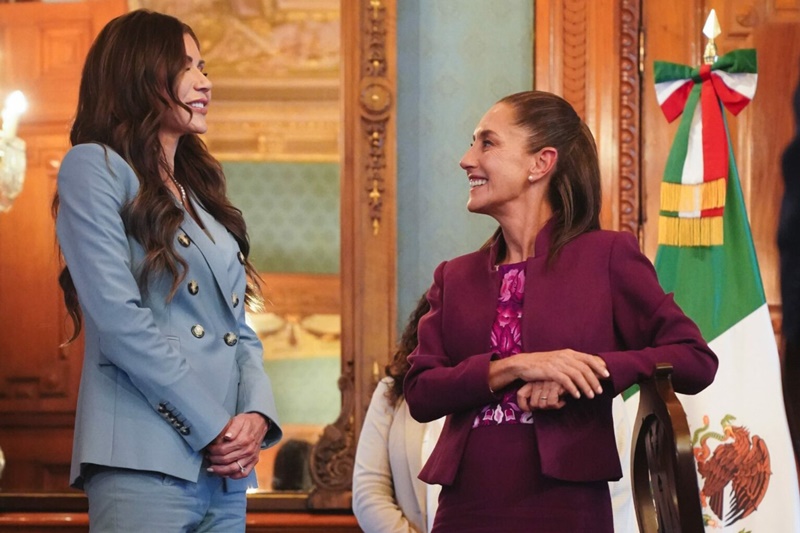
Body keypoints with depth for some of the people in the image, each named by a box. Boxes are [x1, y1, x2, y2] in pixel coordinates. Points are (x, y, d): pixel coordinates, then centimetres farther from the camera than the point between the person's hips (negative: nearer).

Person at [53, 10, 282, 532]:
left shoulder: (202, 192, 23)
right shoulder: (96, 167, -1)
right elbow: (118, 317, -12)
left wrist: (256, 414, -3)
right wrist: (212, 426, -12)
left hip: (227, 469, 7)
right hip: (145, 464, -7)